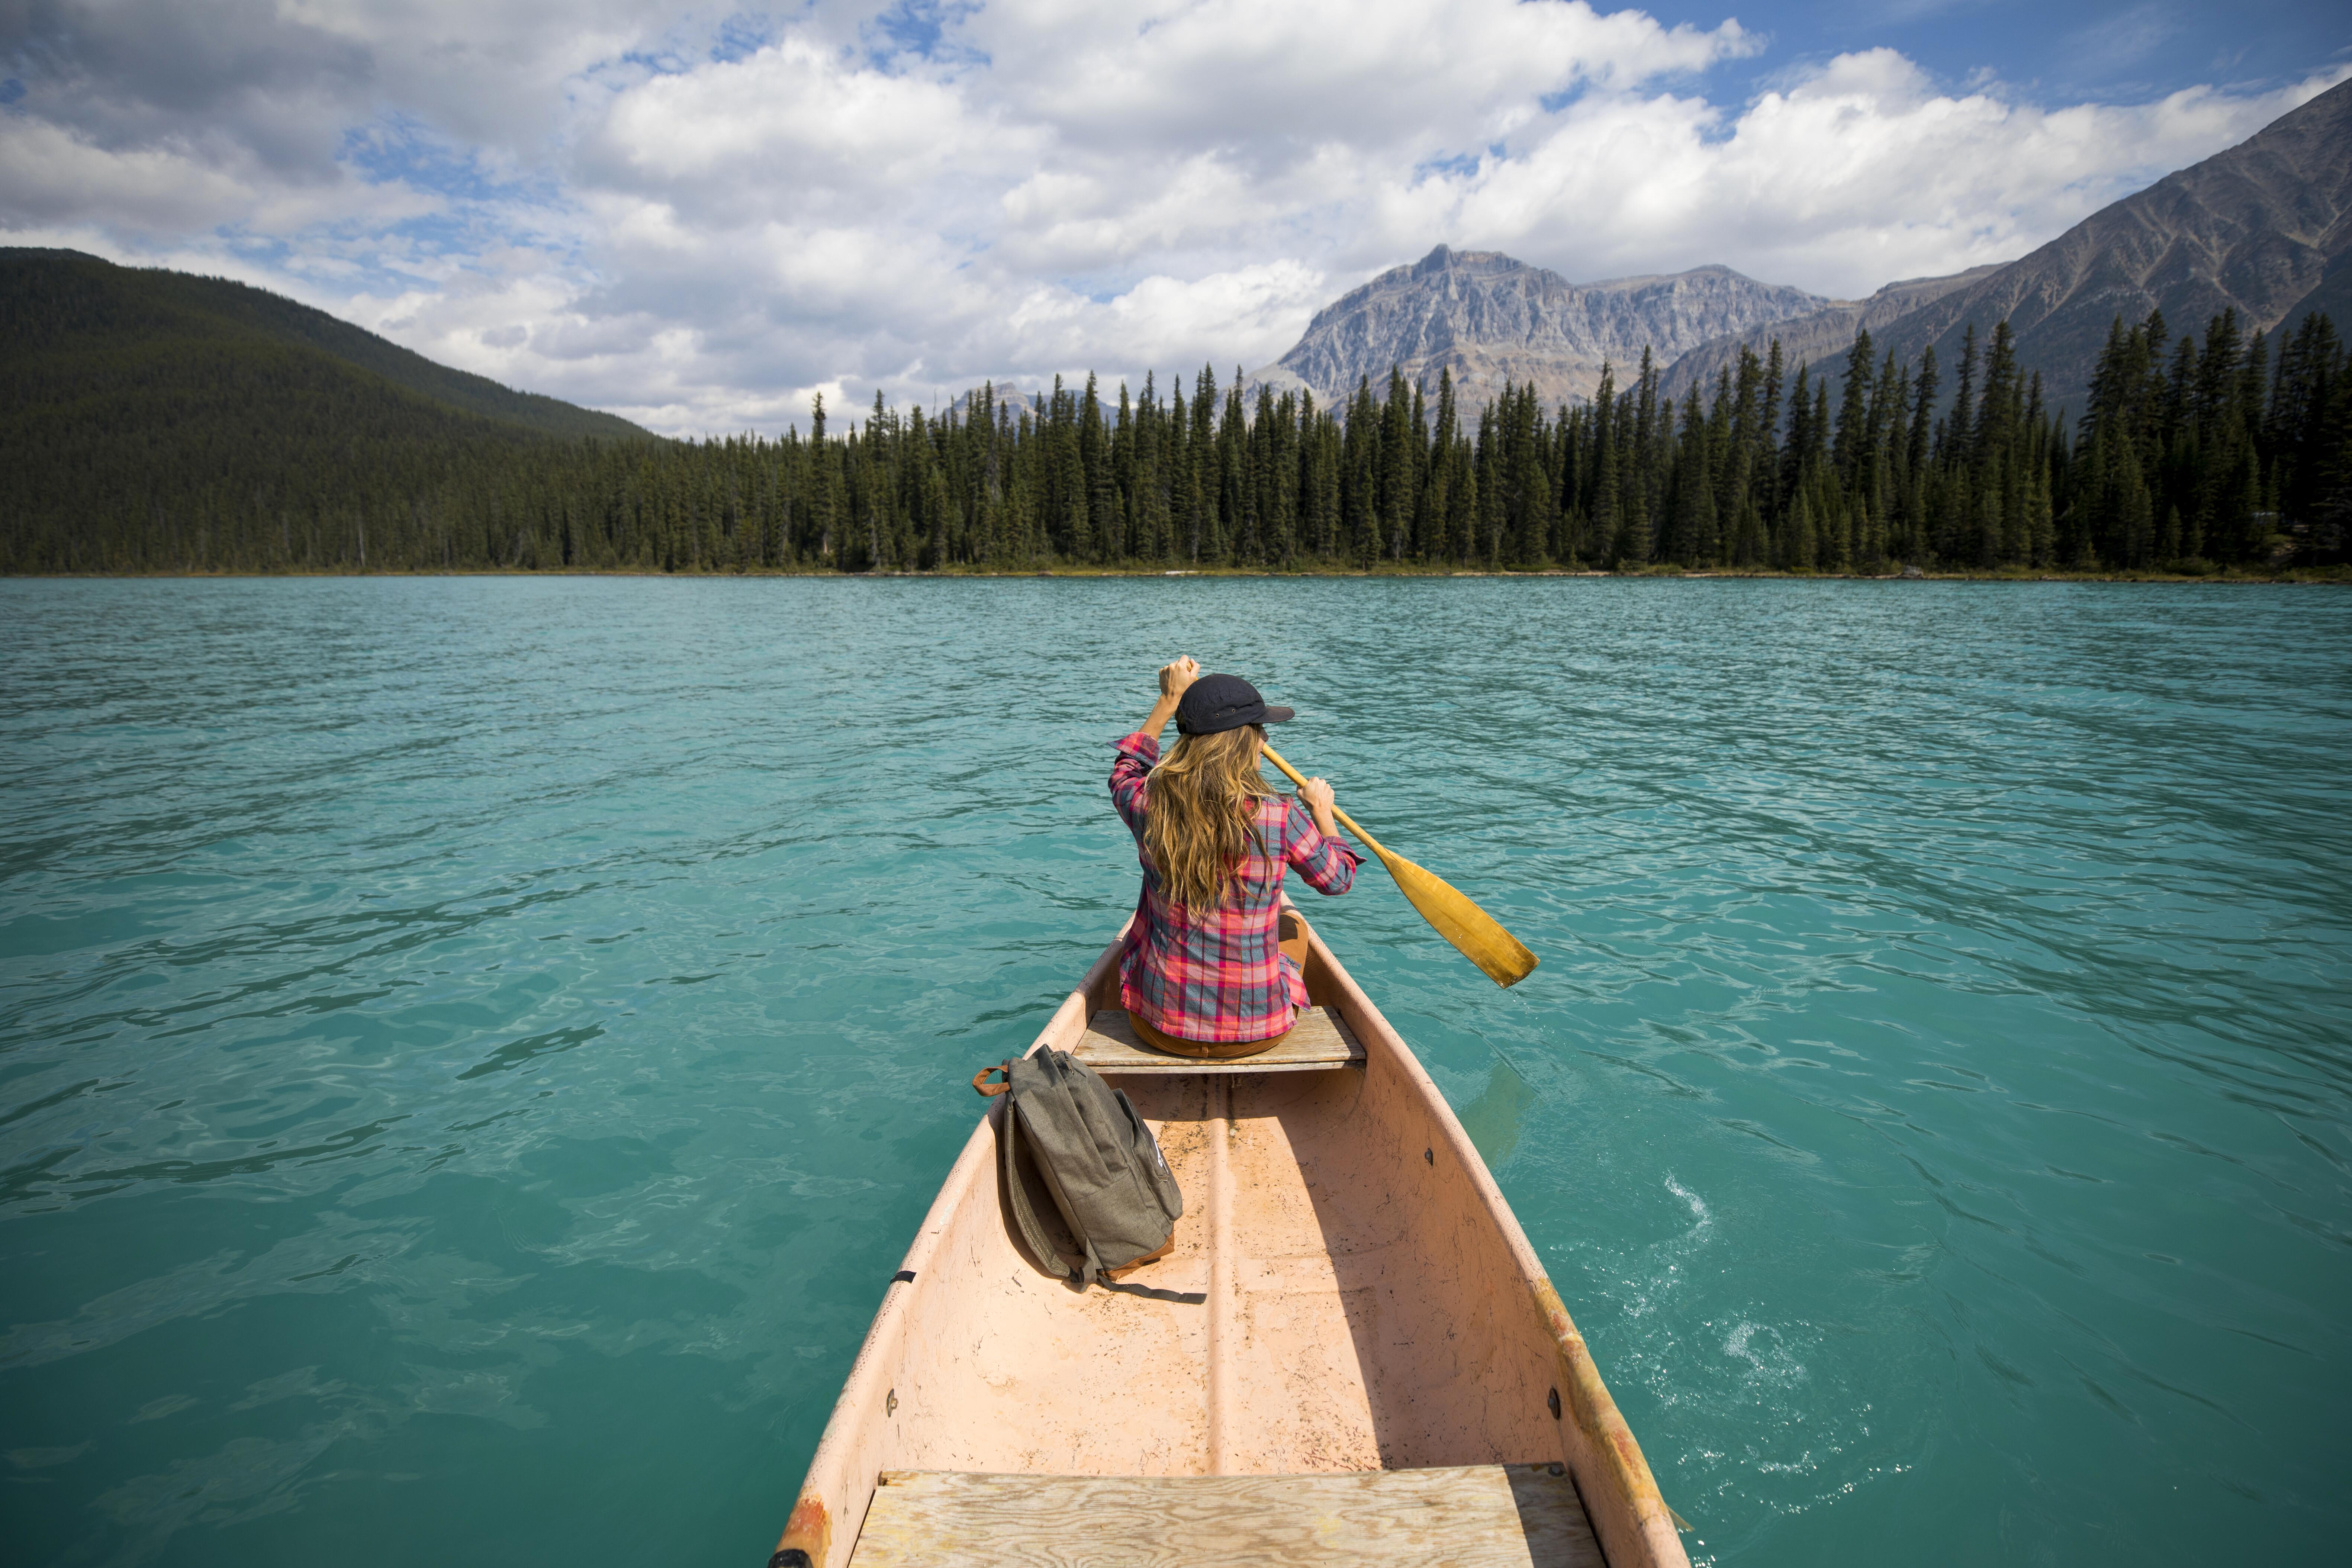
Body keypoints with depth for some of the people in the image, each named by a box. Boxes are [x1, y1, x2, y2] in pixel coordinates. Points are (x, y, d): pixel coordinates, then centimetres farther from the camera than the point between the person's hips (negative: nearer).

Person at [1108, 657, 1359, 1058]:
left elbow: (1126, 770, 14)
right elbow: (1338, 877, 2)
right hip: (1258, 1031, -1)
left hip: (1159, 1024, 1)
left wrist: (1168, 701, 19)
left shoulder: (1147, 806, -14)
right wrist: (1321, 811, 18)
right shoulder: (1282, 818, -20)